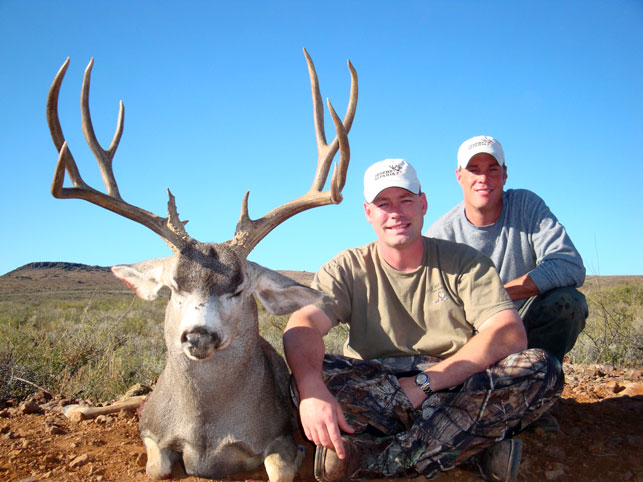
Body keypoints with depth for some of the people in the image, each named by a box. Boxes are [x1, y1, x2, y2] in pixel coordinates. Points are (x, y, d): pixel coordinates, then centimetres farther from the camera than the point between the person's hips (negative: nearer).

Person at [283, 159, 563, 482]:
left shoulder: (464, 262, 6)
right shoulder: (348, 269, 5)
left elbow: (511, 334, -9)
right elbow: (302, 325, -13)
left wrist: (424, 382, -18)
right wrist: (312, 391, -36)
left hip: (458, 392, 1)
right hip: (372, 391, 0)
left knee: (541, 368, -25)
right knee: (308, 378, -28)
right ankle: (475, 450, -23)